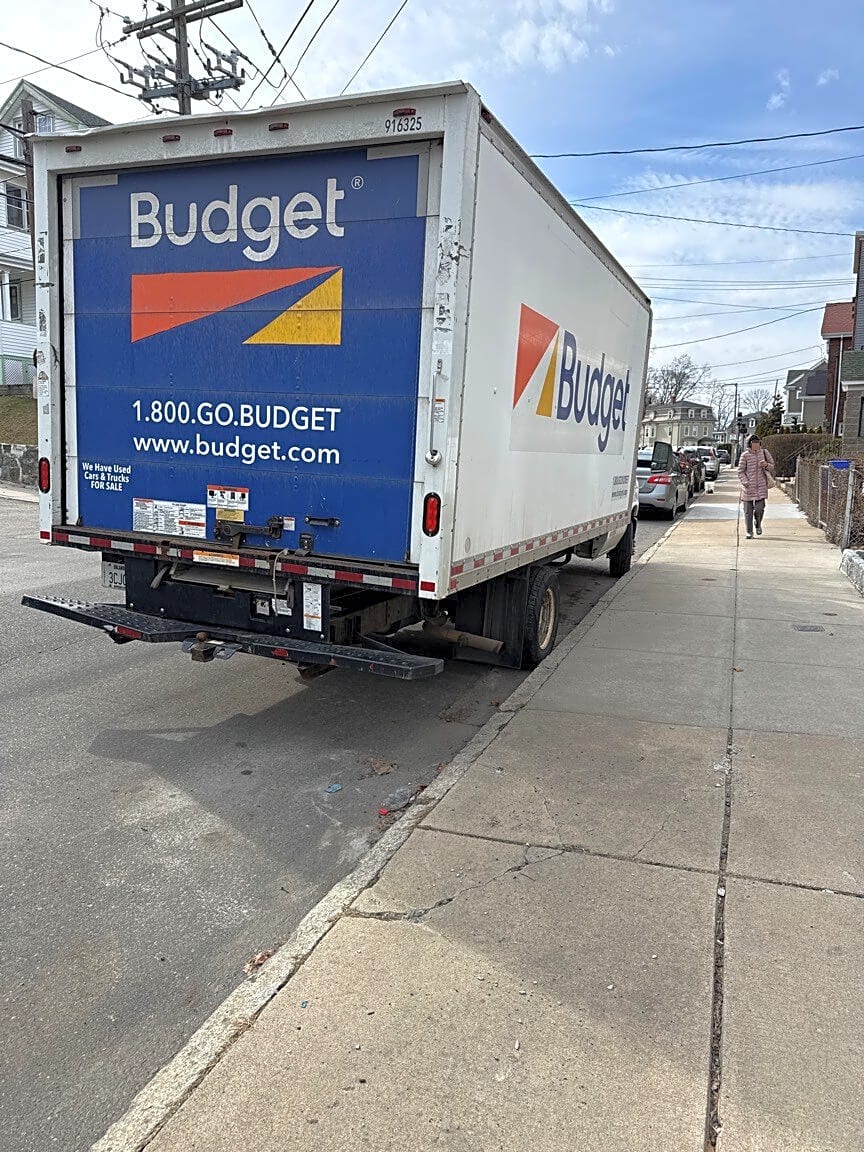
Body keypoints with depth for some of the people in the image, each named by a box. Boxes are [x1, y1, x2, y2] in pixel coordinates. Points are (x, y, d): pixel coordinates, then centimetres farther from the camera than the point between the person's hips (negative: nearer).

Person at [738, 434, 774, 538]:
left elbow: (772, 467, 12)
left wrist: (766, 465, -10)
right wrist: (745, 482, -15)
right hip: (748, 487, -1)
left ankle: (758, 524, 24)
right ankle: (749, 532, 13)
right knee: (748, 510, 1)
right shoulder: (745, 455, -1)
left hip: (761, 486, 1)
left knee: (759, 508, -8)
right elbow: (740, 471, -1)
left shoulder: (763, 452, 6)